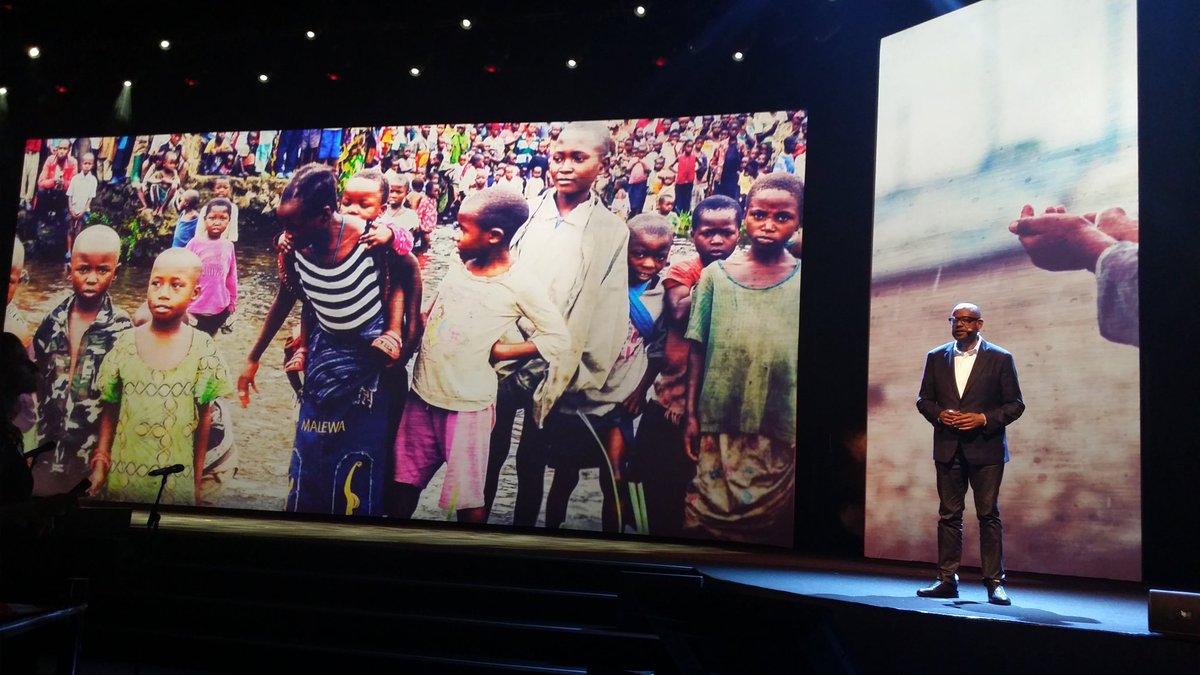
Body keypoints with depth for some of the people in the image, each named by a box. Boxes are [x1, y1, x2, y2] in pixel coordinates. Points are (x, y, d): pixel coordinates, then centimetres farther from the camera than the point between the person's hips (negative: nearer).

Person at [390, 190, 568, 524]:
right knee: (404, 483, 15)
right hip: (422, 394, 6)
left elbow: (558, 338, -11)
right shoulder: (458, 268, 3)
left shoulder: (520, 287, -13)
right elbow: (431, 317, 14)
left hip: (467, 405, -5)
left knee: (467, 498, 4)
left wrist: (496, 351, -13)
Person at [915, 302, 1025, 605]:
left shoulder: (1000, 359, 0)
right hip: (948, 447, 3)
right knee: (949, 515, 6)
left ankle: (994, 583, 8)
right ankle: (946, 579, 12)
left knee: (989, 515, 0)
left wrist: (984, 419, -14)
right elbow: (924, 399, 12)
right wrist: (939, 414, -8)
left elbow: (1015, 404, 0)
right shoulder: (936, 358, 9)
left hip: (986, 448, -3)